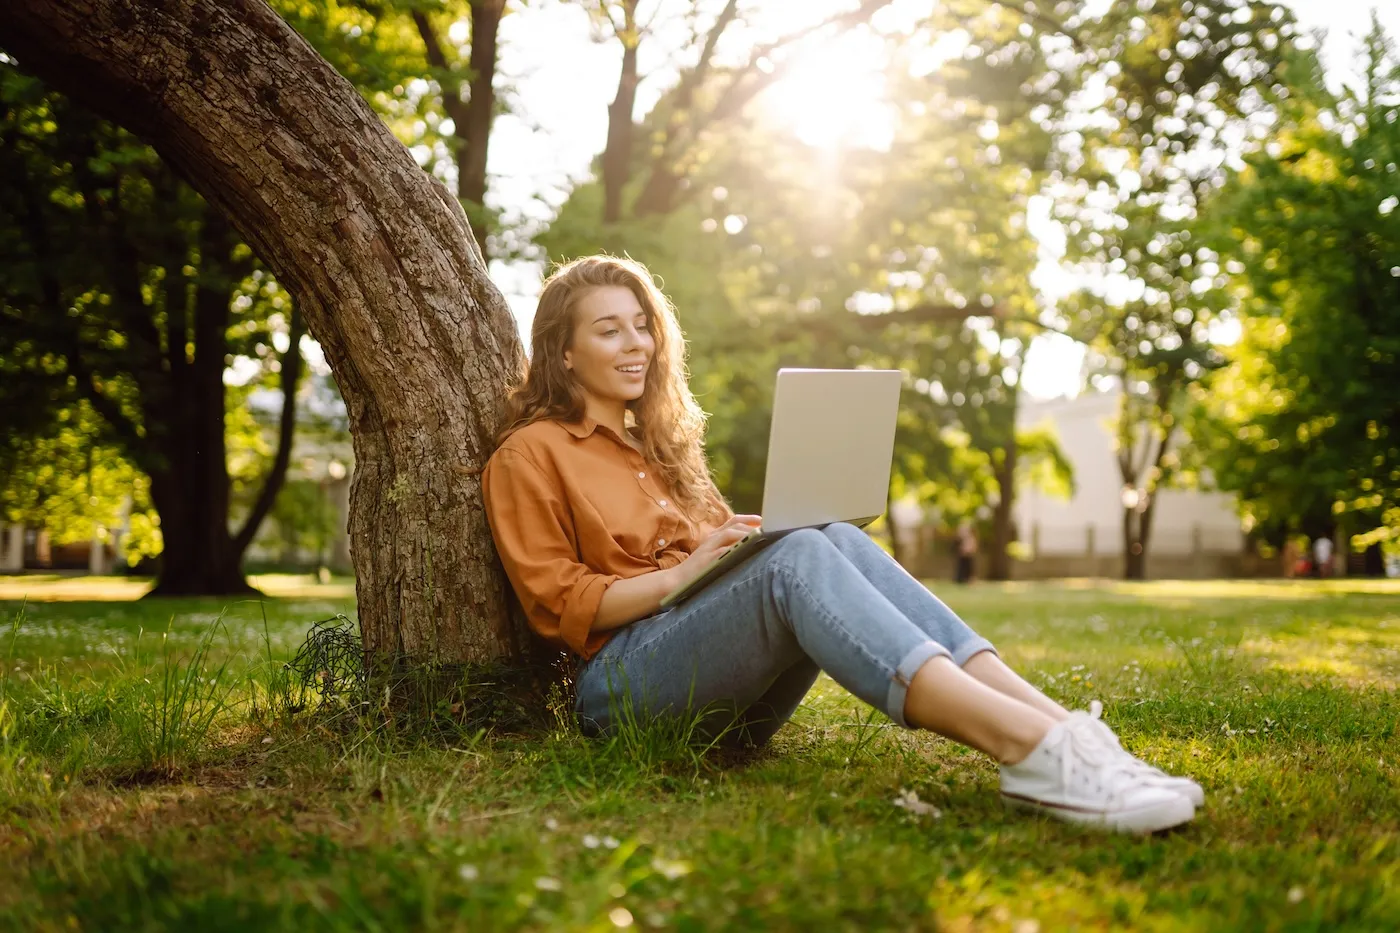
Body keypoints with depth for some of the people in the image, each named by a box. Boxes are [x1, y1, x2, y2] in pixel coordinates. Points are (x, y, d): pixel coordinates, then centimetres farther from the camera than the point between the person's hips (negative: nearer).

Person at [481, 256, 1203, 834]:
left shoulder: (657, 445, 29)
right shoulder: (529, 455, 8)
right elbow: (556, 605, -2)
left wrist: (739, 545, 1)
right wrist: (681, 575, -16)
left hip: (727, 703, 6)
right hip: (621, 679, -5)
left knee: (837, 539, -24)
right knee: (797, 558, -33)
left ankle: (1049, 720, -43)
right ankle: (1032, 748, -55)